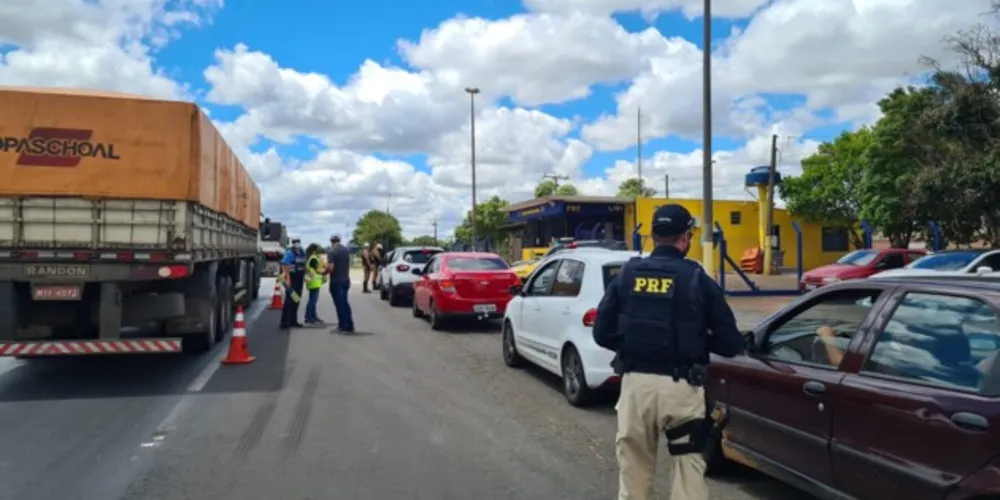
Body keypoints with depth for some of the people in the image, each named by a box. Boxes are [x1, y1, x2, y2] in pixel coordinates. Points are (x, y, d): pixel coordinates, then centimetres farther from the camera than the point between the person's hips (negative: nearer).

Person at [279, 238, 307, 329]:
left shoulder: (302, 253, 11)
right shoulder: (289, 253, -12)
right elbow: (285, 266, -19)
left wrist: (304, 276, 16)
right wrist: (287, 279, -24)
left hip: (299, 280, 8)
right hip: (291, 279, -8)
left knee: (296, 301, 12)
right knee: (289, 301, -7)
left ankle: (293, 321, 21)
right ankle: (284, 322, -2)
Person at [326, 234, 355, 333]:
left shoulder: (332, 252, -14)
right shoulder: (347, 250, 7)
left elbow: (330, 268, -20)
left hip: (336, 281, -6)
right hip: (346, 279, 7)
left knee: (339, 304, 0)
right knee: (345, 303, 15)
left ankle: (342, 327, 3)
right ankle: (349, 326, 15)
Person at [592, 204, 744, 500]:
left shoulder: (626, 276, 2)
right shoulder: (699, 280, -4)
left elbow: (602, 334, 3)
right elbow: (730, 344, -3)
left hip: (635, 384, 3)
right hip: (681, 387, -2)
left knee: (634, 467, 17)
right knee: (689, 467, 10)